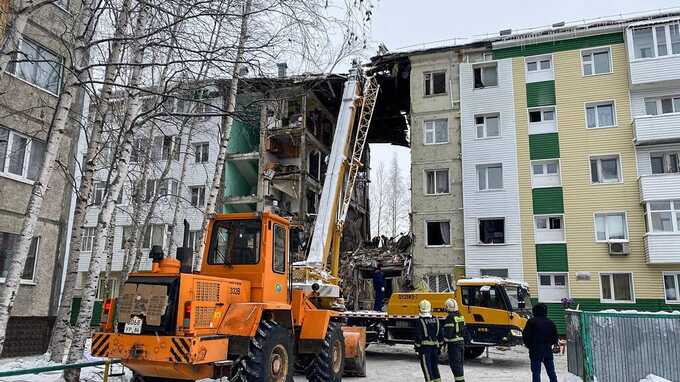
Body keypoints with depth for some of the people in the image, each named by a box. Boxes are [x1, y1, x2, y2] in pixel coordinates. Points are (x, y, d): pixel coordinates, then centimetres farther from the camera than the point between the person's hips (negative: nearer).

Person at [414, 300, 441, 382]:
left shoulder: (420, 321, -11)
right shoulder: (436, 320, 6)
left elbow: (418, 337, -12)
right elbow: (439, 335, 10)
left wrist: (417, 349, -6)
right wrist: (439, 347, 18)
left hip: (425, 347, -6)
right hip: (435, 346, 6)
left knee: (426, 367, 0)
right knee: (435, 366, 18)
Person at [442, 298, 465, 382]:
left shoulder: (450, 317, -15)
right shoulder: (460, 316, 11)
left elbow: (448, 333, -18)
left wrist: (445, 344, -12)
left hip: (453, 343, -8)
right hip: (461, 342, 8)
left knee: (455, 364, -4)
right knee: (459, 364, 17)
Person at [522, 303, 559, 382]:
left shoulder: (531, 321, -8)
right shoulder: (550, 322, 6)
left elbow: (525, 335, -10)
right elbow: (555, 337, 10)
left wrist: (528, 345, 6)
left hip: (535, 350, -4)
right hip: (548, 350, 5)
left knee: (536, 372, -1)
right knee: (551, 372, 14)